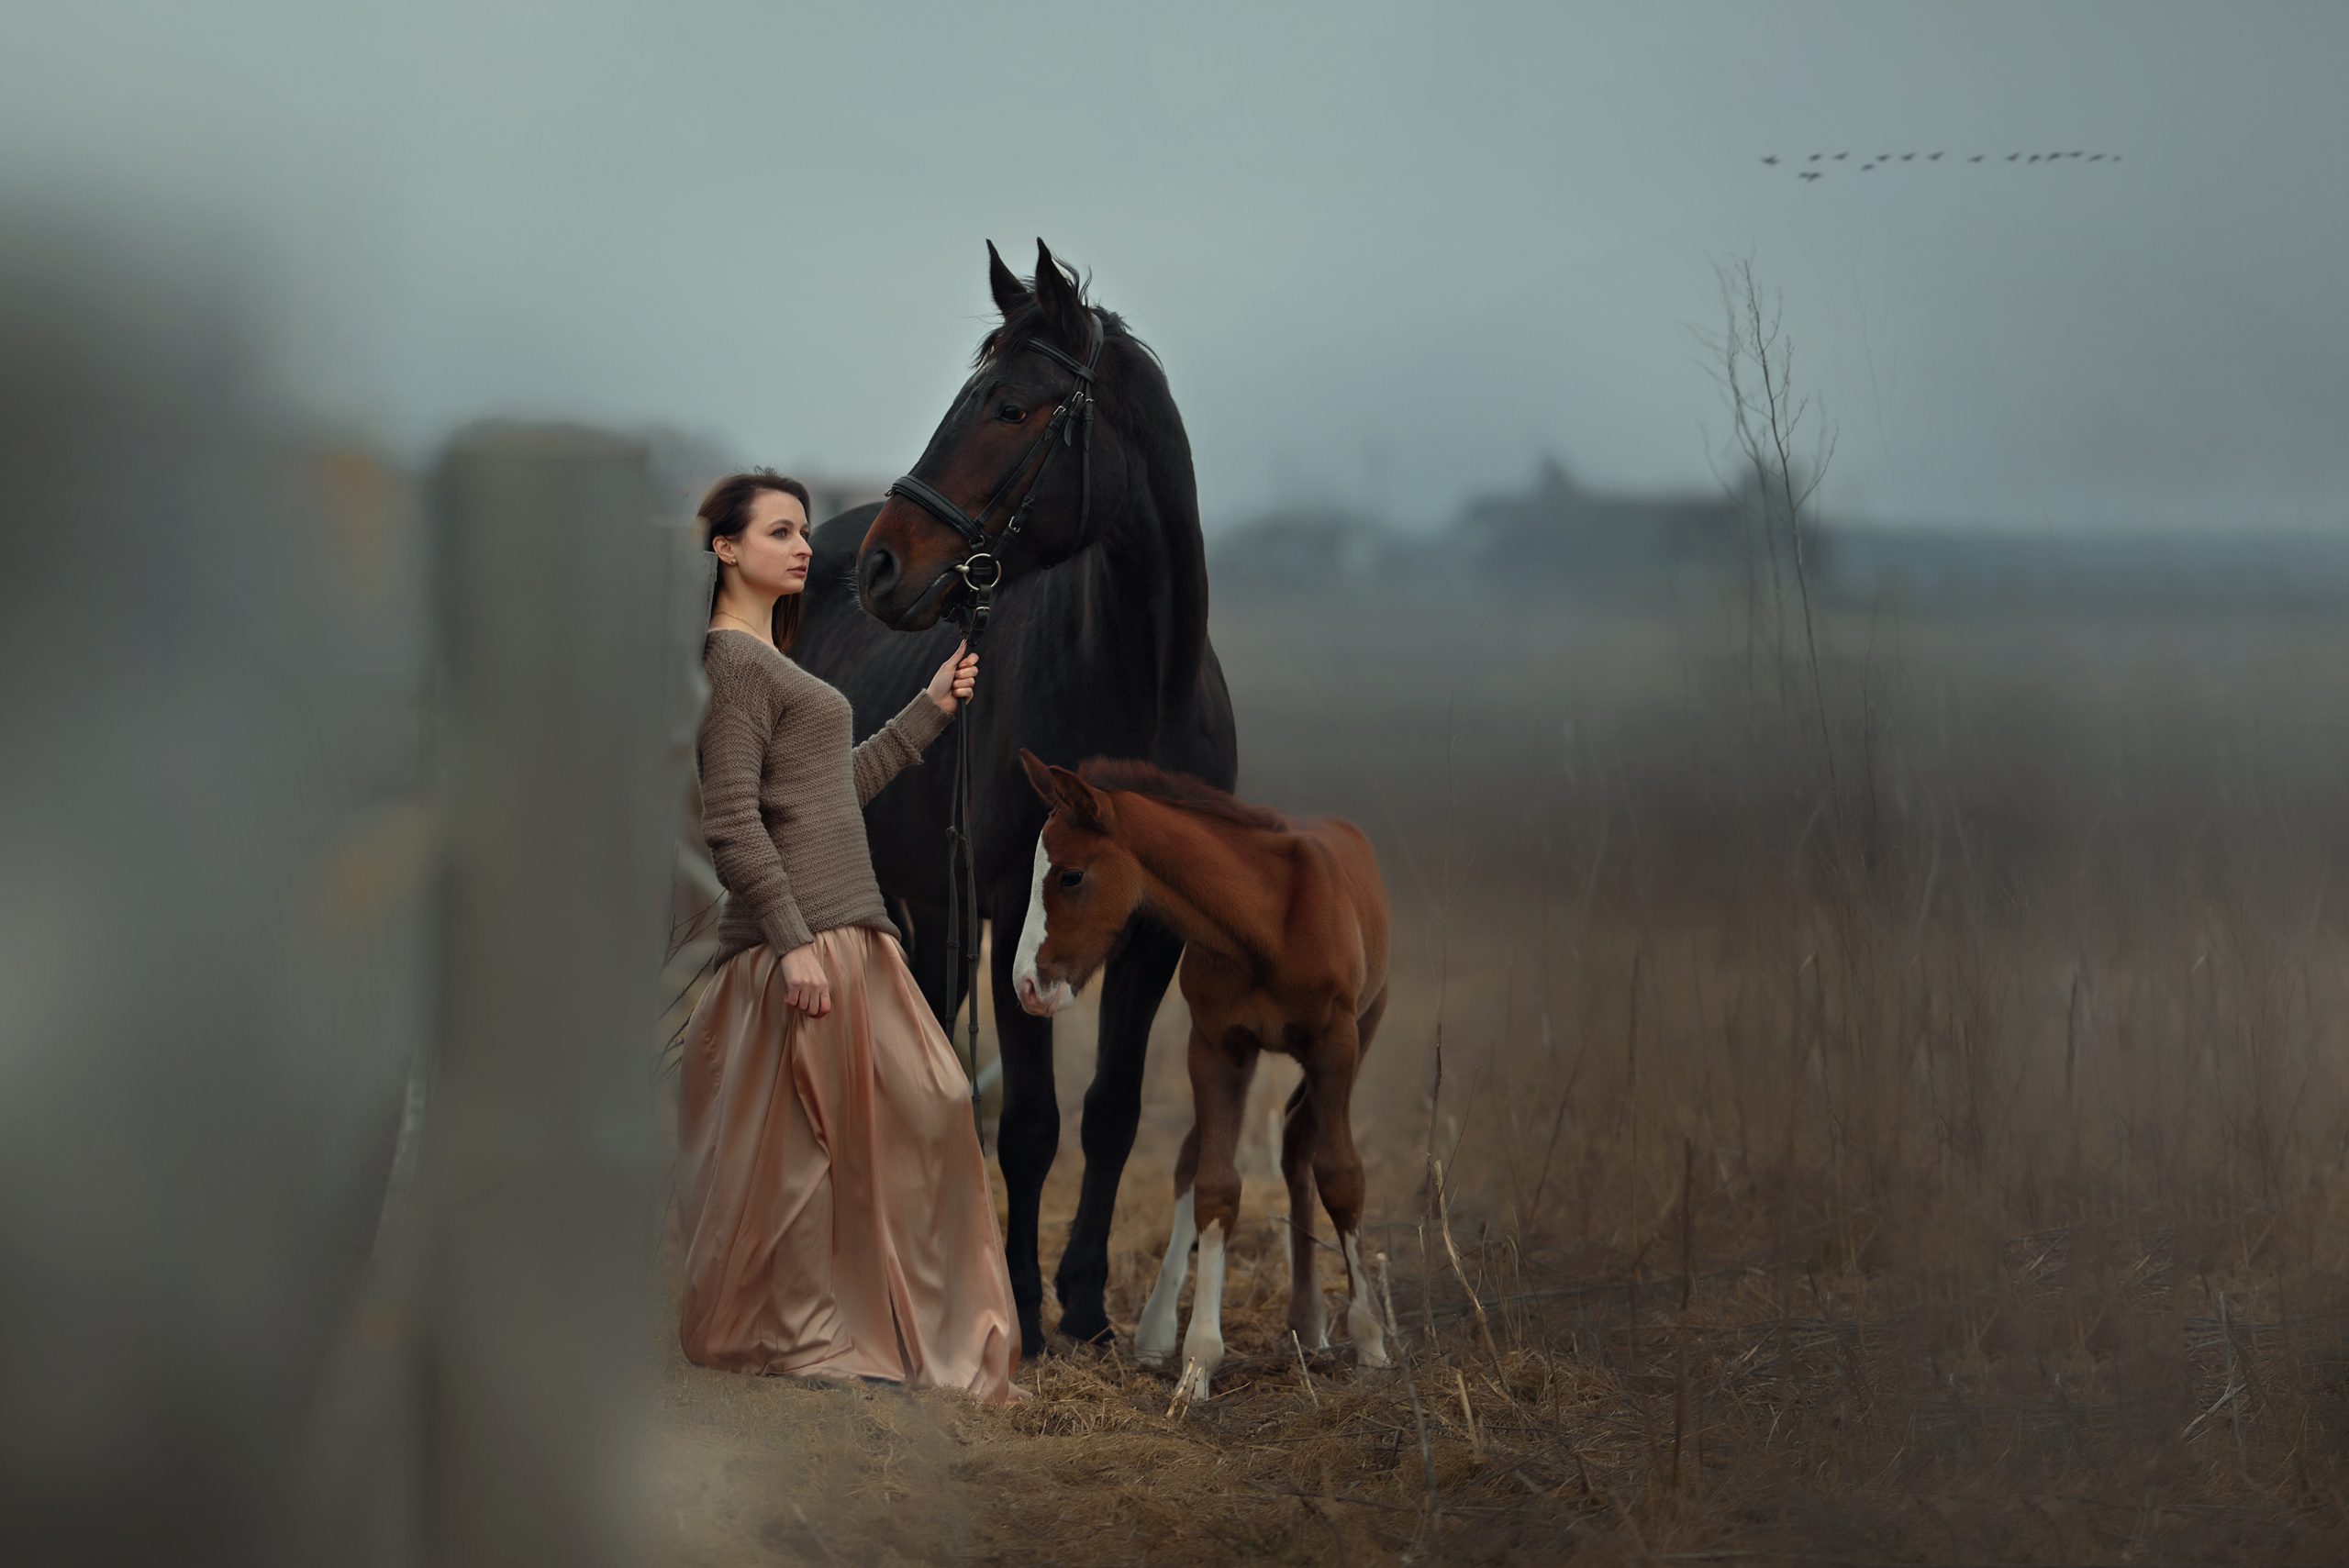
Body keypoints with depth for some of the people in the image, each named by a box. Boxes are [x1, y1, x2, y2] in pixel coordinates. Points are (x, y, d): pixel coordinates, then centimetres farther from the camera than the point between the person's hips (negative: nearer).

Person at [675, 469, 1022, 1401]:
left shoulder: (767, 661, 19)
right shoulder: (735, 661, -11)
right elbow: (733, 825, -18)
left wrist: (930, 710, 28)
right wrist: (792, 942, -23)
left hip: (847, 931, 10)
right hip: (801, 937, -10)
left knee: (924, 1109, 10)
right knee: (806, 1138, -3)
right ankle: (794, 1334, 6)